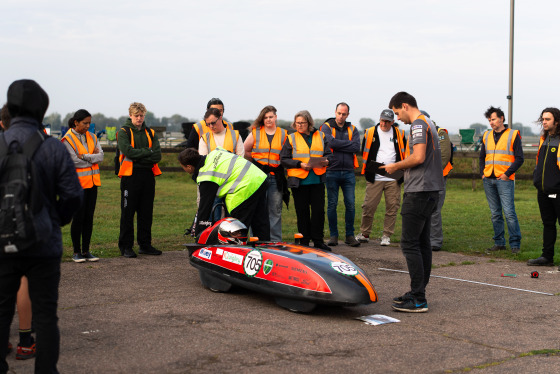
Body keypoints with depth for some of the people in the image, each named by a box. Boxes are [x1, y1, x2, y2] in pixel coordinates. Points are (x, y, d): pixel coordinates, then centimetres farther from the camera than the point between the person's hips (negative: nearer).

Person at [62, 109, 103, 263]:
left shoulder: (92, 137, 11)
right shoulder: (67, 139, -8)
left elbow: (101, 156, -1)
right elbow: (75, 162, -15)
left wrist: (85, 156, -15)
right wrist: (93, 157, -5)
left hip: (92, 182, 6)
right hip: (77, 183, -6)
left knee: (89, 217, 6)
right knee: (78, 217, -2)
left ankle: (86, 251, 13)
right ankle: (76, 252, 7)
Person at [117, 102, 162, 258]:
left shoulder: (150, 133, 14)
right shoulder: (123, 132, 2)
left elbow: (157, 156, 1)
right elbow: (128, 151, -16)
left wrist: (137, 156, -11)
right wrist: (148, 152, -9)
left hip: (148, 176, 4)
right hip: (130, 176, -4)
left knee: (146, 213, 8)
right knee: (128, 213, -2)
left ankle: (145, 245, 16)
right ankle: (126, 246, 4)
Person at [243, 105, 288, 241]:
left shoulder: (283, 134, 9)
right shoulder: (255, 133, 6)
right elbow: (245, 151, 14)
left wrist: (279, 162, 7)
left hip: (276, 177, 1)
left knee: (275, 210, 4)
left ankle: (275, 241, 10)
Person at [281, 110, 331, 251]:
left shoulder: (320, 136, 11)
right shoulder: (291, 138, 4)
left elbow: (328, 154, 14)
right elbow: (284, 159, -1)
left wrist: (326, 161, -10)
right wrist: (300, 164, -14)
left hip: (317, 180, 2)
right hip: (299, 180, -1)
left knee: (319, 210, 0)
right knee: (302, 212, 4)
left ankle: (318, 241, 10)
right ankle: (304, 242, 13)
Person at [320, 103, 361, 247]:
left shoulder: (352, 129, 12)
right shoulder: (326, 127, 4)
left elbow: (356, 147, -4)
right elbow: (331, 142, -15)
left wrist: (338, 145, -8)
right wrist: (348, 144, -7)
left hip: (348, 172, 2)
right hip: (331, 171, -2)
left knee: (350, 204, 0)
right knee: (332, 204, 1)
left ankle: (350, 235, 9)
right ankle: (333, 235, 10)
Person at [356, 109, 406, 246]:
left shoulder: (399, 134, 9)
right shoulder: (370, 133, 6)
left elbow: (405, 154, 15)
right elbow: (364, 153, 12)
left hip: (393, 178, 1)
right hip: (375, 177, -1)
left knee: (392, 207, 1)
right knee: (369, 206, -3)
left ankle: (386, 236, 10)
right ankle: (364, 233, 12)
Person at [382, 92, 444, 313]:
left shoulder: (418, 124, -11)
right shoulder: (428, 123, 21)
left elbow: (418, 157, -22)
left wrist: (396, 166, -8)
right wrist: (398, 167, 14)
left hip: (419, 191, -11)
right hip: (430, 189, 11)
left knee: (409, 243, -9)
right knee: (422, 242, 12)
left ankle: (418, 300, -9)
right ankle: (418, 292, 18)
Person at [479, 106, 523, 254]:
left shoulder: (513, 135, 0)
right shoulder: (486, 136, 15)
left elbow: (519, 158, -3)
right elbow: (482, 157, 24)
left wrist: (507, 174, -12)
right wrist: (482, 173, 9)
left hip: (504, 180, -5)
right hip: (488, 180, 5)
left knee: (509, 213, -10)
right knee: (495, 214, 9)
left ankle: (515, 244, -4)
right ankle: (499, 243, 14)